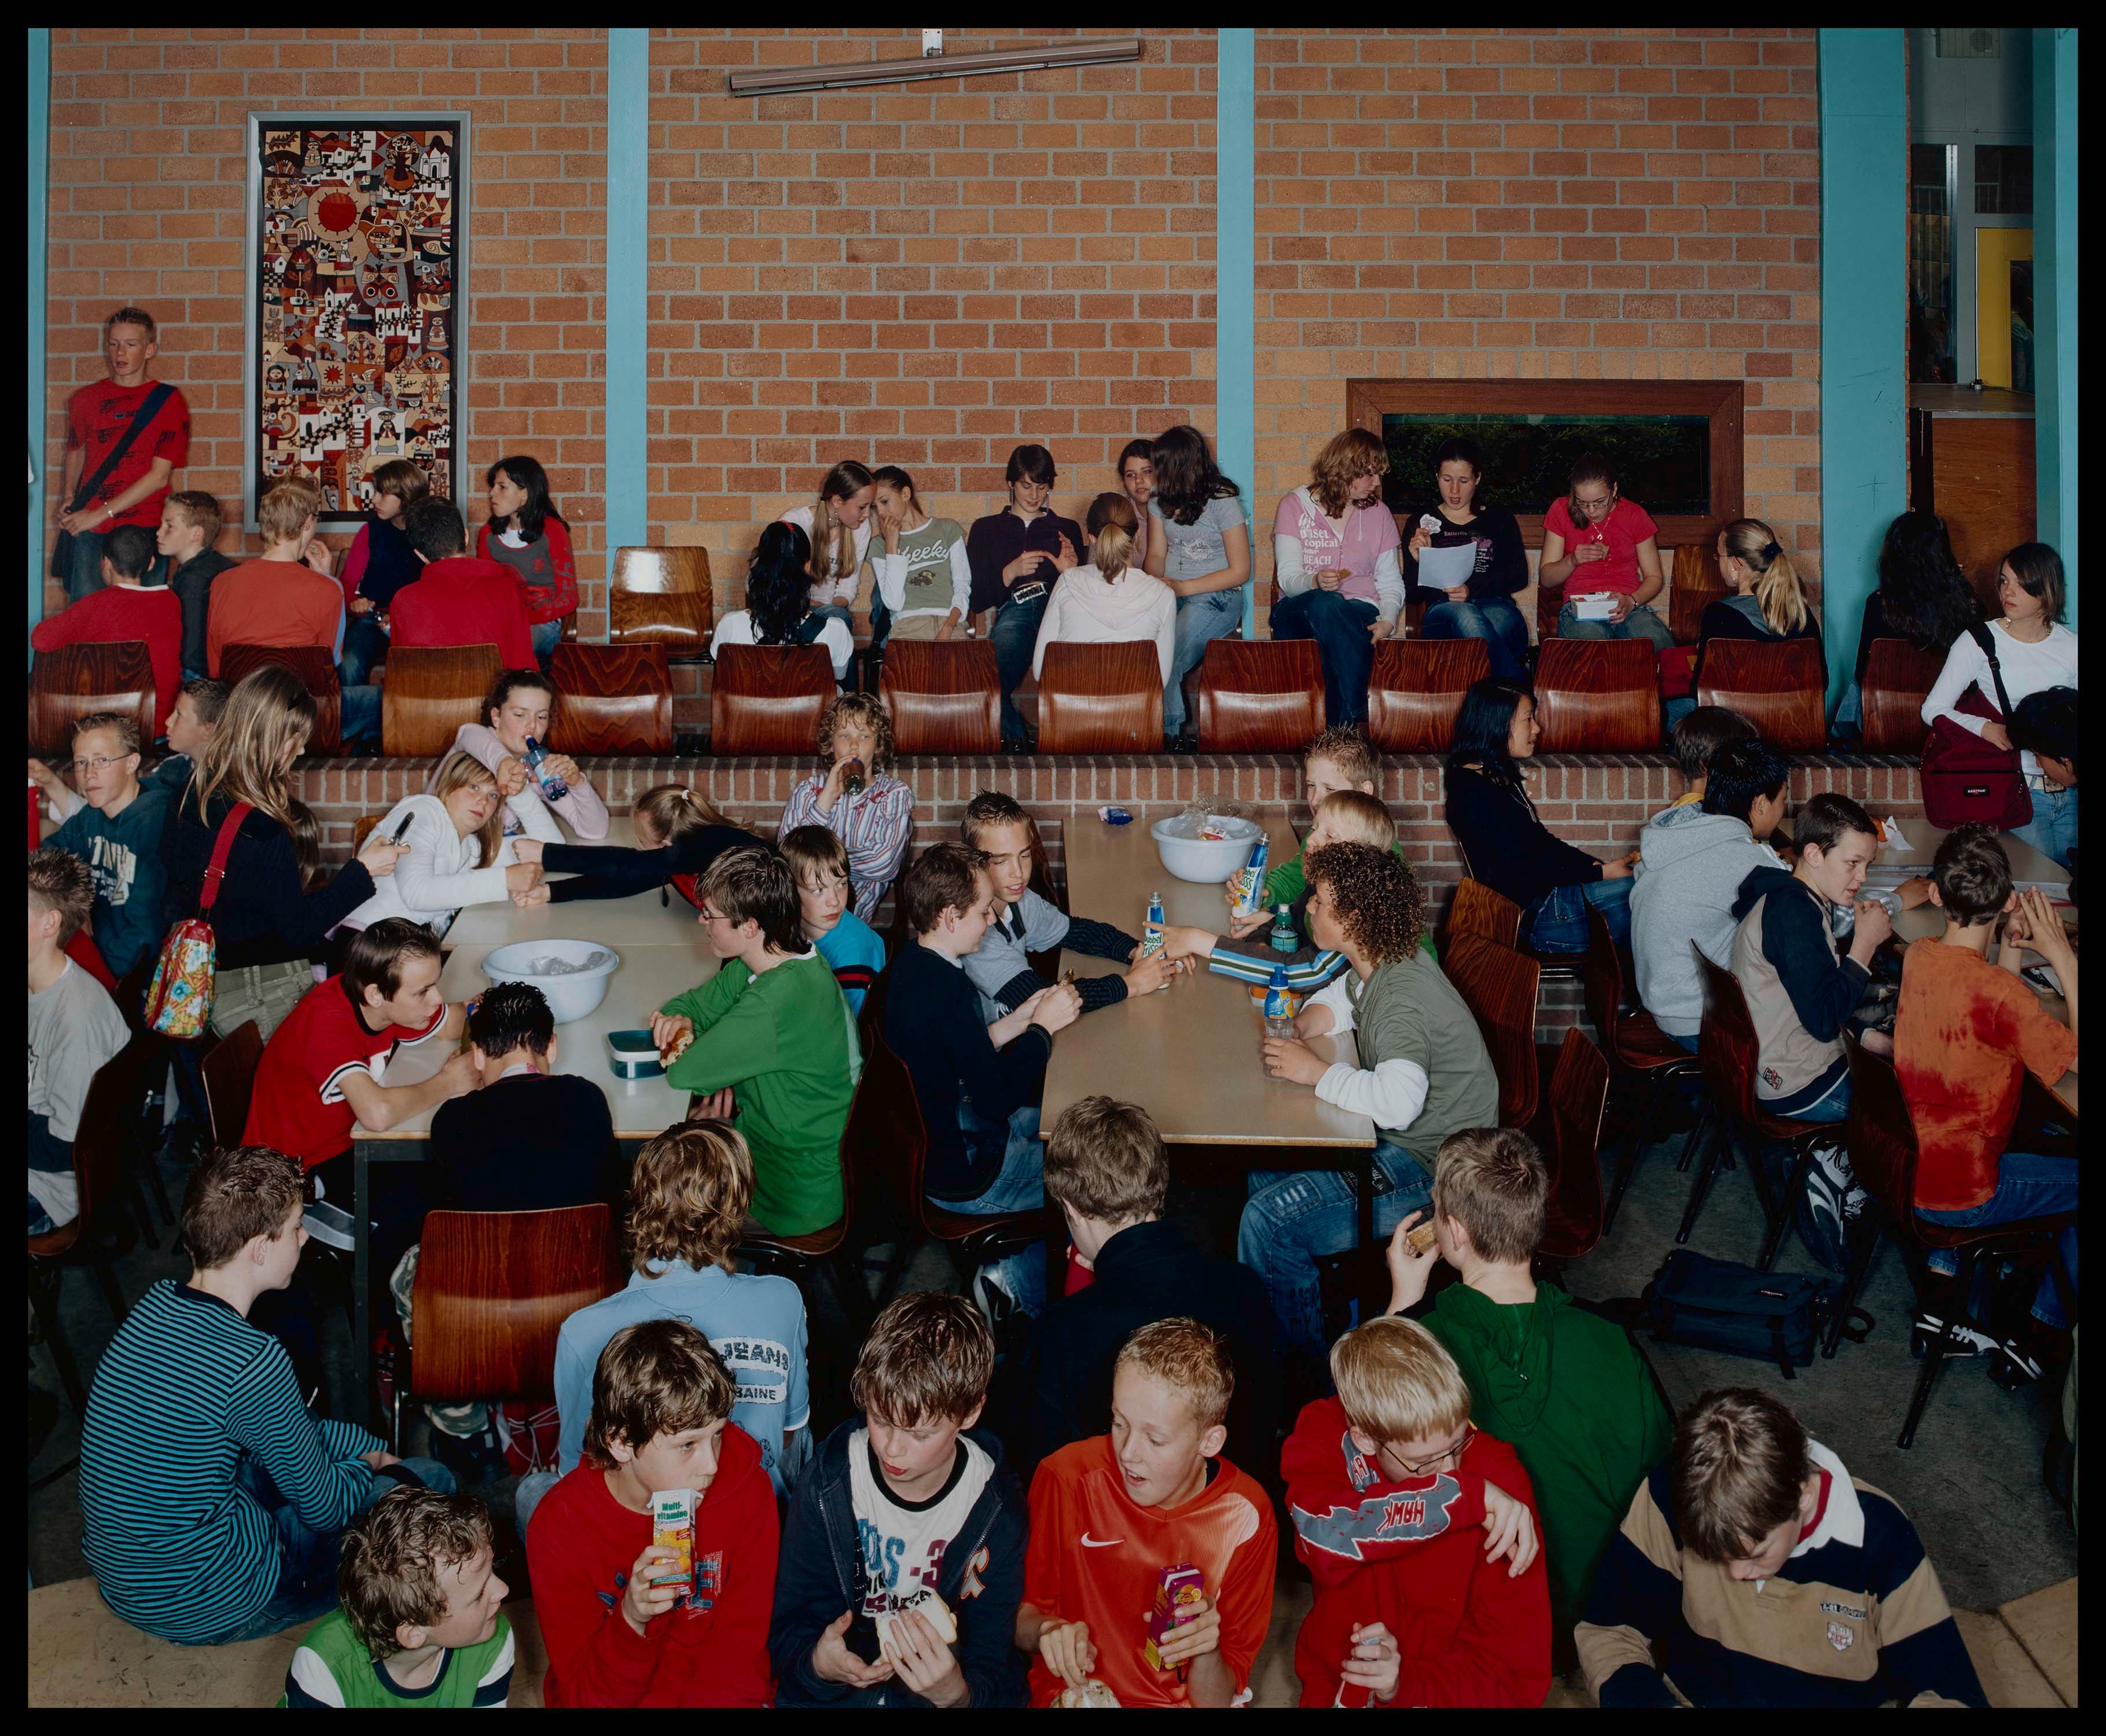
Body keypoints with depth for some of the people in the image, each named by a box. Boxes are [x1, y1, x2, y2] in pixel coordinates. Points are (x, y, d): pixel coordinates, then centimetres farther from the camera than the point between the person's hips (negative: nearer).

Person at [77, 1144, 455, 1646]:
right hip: (201, 1609, -9)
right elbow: (324, 1505, -13)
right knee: (430, 1484, 2)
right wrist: (367, 1463, 8)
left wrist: (367, 1444, 15)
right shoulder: (253, 1360, -29)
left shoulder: (156, 1305, -4)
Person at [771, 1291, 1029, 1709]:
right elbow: (788, 1633, -2)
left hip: (950, 1695, 0)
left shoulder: (1000, 1512, -9)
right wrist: (818, 1663, -22)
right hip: (832, 1692, 1)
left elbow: (990, 1671, -7)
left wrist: (954, 1693, -27)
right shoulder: (825, 1488, -8)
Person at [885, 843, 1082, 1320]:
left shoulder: (913, 964, 0)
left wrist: (1018, 1020, 3)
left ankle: (1015, 1275, 21)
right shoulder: (944, 992, -30)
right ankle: (1024, 1284, 16)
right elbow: (997, 1099, -23)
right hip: (964, 1174, -9)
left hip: (941, 1133, 9)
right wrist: (1043, 1026, -12)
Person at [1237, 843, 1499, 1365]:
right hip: (1400, 1142, 11)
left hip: (1435, 1171, -11)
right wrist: (1311, 1019, 2)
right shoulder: (1380, 965, 2)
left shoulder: (1403, 999, -28)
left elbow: (1397, 1100, -43)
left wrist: (1317, 1072, -28)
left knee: (1268, 1218, -17)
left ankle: (1298, 1360, 4)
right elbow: (1341, 995, 25)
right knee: (1266, 1167, 17)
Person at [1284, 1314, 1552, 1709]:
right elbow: (1324, 1535, -34)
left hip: (1449, 1687, 0)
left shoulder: (1496, 1478, -14)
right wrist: (1466, 1495, -31)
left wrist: (1407, 1684, -26)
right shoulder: (1325, 1435, -12)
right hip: (1341, 1685, 1)